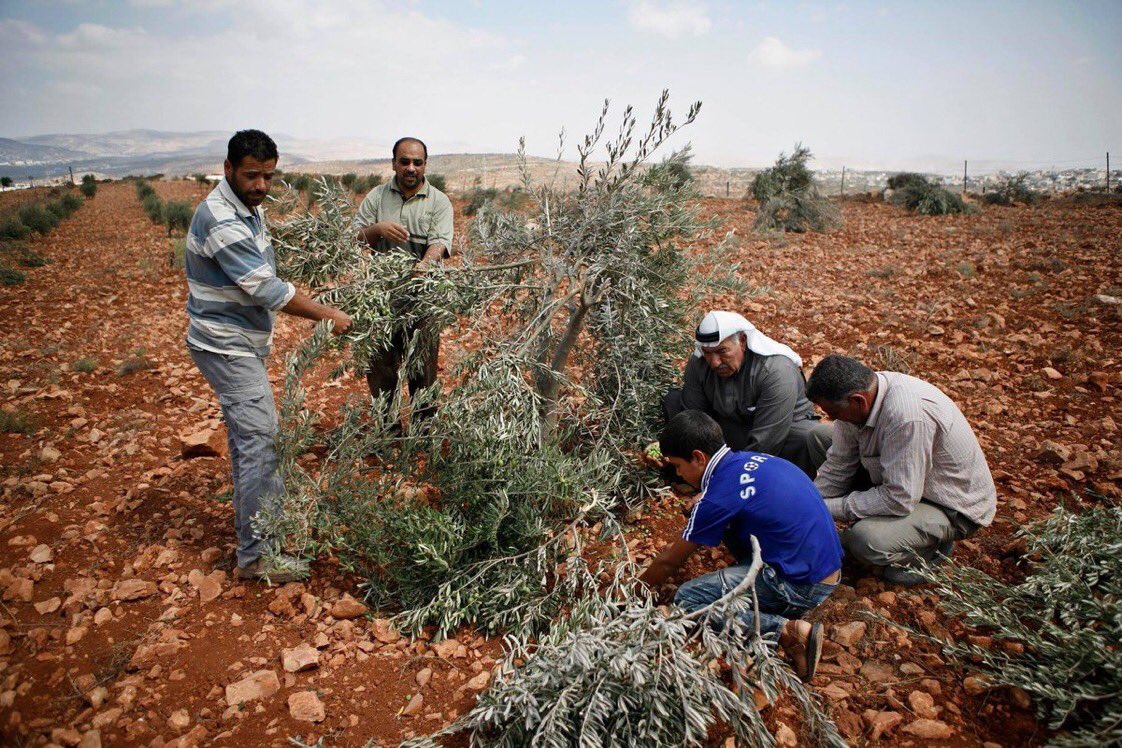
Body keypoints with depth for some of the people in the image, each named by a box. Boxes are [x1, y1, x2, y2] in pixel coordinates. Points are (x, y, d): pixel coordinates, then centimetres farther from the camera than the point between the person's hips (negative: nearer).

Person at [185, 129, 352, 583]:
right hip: (226, 346, -10)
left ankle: (272, 505, 42)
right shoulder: (222, 221, -25)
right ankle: (255, 557, -2)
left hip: (239, 343, 10)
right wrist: (327, 315, -19)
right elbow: (266, 290, -26)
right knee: (259, 439, -10)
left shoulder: (247, 207, 7)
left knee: (249, 431, 23)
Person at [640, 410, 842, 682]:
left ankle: (789, 631, -11)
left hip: (803, 585, -9)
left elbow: (670, 562, -5)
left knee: (687, 599, -10)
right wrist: (677, 546, 30)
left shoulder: (719, 497, -18)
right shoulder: (750, 459, 5)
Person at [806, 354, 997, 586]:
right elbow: (838, 466, -3)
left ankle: (934, 547, 0)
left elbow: (900, 500, -33)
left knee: (865, 539, -32)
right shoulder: (862, 392, -14)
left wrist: (828, 509, -25)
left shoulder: (908, 415, -38)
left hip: (954, 508, -8)